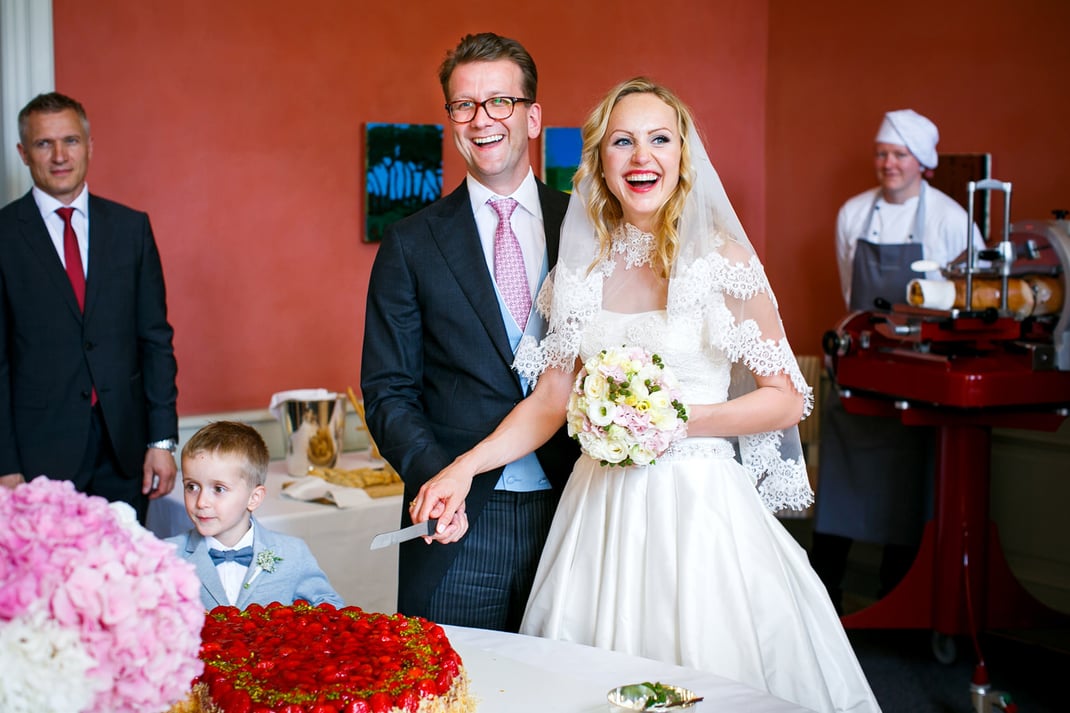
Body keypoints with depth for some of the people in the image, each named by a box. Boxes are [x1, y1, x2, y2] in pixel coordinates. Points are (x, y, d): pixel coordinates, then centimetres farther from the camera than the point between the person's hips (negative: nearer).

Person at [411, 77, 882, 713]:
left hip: (698, 503, -3)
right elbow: (552, 399, 9)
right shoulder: (582, 267, 6)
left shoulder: (722, 258, -6)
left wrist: (678, 419, -16)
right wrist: (465, 467, -3)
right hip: (601, 507, 4)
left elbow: (786, 398, -4)